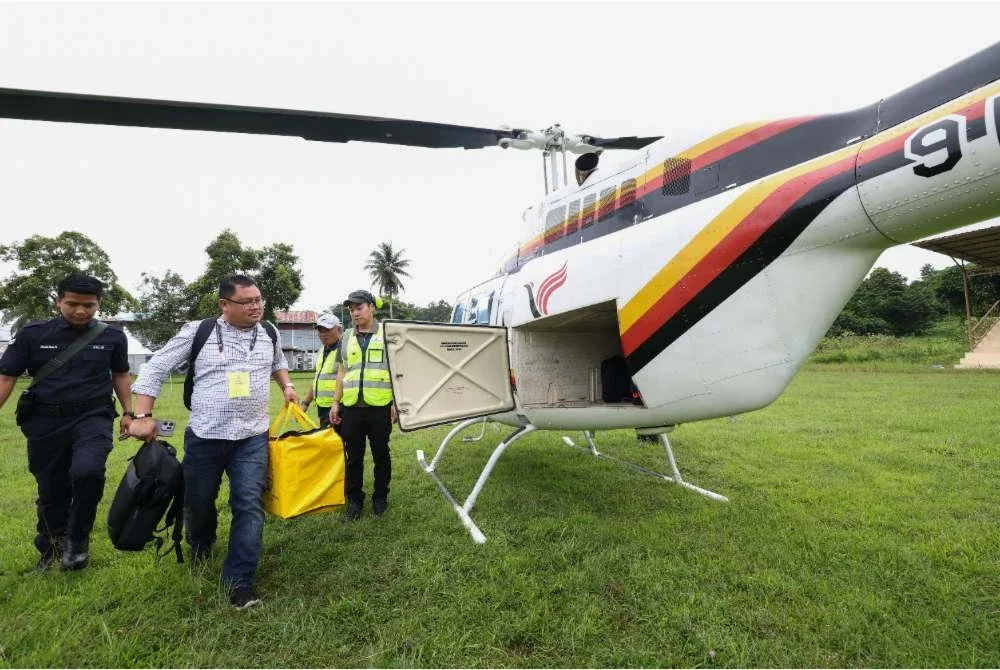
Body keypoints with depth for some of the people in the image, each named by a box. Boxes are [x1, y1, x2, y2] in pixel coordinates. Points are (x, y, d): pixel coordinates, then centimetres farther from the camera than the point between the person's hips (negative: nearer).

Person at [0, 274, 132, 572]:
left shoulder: (112, 336, 0)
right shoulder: (33, 333, -1)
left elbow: (121, 375, 12)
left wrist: (128, 413, 8)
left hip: (93, 418, -1)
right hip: (45, 422, 2)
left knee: (87, 471, -27)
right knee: (51, 491, 11)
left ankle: (77, 537, -1)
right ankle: (51, 549, 37)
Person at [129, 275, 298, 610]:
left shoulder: (269, 333, 3)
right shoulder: (198, 332, -7)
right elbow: (156, 368, -3)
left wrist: (287, 385, 7)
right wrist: (143, 415, -10)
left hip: (252, 438, 1)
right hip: (205, 436, -1)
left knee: (250, 506, -6)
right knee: (198, 502, 16)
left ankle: (239, 581, 4)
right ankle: (200, 548, 49)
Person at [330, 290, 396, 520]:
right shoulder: (346, 338, 13)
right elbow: (342, 372, 16)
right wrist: (336, 402, 10)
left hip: (380, 406, -3)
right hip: (351, 407, 3)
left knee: (381, 454, 8)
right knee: (353, 456, 9)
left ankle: (380, 498, 23)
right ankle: (354, 499, 22)